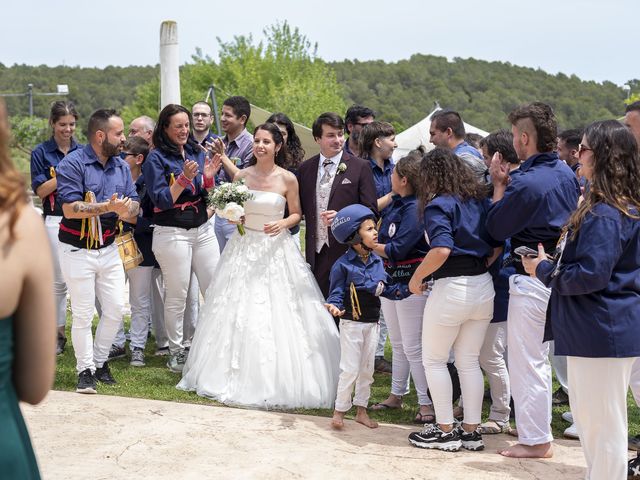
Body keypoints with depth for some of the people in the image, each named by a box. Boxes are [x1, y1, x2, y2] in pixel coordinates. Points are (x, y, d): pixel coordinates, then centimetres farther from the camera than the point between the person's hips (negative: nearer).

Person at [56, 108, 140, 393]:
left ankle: (100, 361, 24)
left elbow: (134, 204, 5)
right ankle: (85, 370, 11)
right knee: (83, 314, 0)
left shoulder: (121, 166, 7)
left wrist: (127, 210, -19)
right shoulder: (73, 164, -14)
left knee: (115, 308, 6)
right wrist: (108, 207, -28)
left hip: (109, 249, 6)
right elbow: (70, 209, -21)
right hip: (78, 250, -6)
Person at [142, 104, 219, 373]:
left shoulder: (196, 152, 9)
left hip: (203, 229, 5)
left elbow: (207, 196, 13)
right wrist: (184, 177, -25)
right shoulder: (156, 158, -6)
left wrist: (209, 177, -8)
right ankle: (176, 353, 13)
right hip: (172, 233, -5)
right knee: (177, 296, 0)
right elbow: (161, 201, -13)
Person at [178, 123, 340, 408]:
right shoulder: (241, 176, 2)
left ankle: (279, 381, 8)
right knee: (238, 314, 5)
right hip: (244, 248, 3)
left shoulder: (288, 179, -5)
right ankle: (238, 377, 18)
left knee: (277, 318, -4)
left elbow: (296, 214, 5)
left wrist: (282, 224, -14)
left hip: (276, 251, -2)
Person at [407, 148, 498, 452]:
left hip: (451, 289, -7)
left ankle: (445, 431, 10)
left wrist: (416, 279, -14)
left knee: (433, 360, 8)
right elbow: (499, 246, 10)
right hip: (483, 287, 7)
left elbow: (441, 249, -25)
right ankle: (471, 430, 17)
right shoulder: (481, 201, 9)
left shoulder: (439, 205, -12)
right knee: (469, 361, 14)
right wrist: (481, 267, 15)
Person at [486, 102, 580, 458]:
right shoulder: (567, 174, 5)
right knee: (540, 358, 20)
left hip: (531, 279, -9)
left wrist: (499, 186, -3)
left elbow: (496, 229, -13)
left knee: (526, 361, 1)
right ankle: (540, 432, 30)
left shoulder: (526, 183, -22)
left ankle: (535, 441, 7)